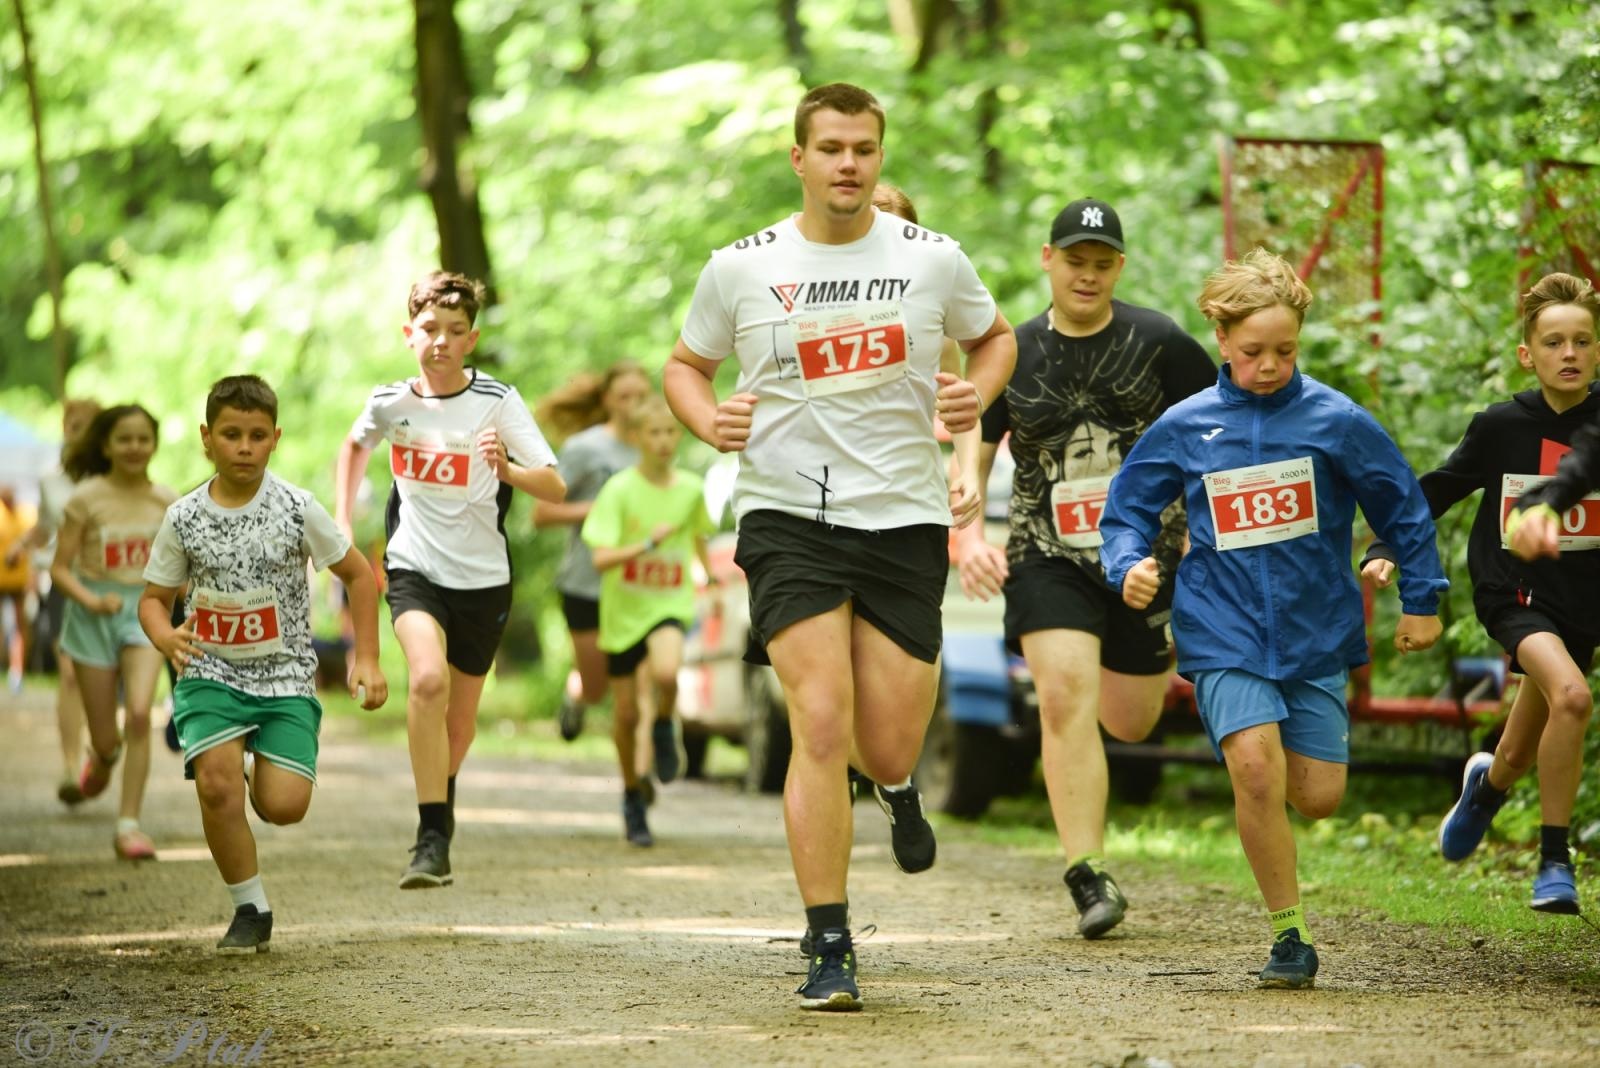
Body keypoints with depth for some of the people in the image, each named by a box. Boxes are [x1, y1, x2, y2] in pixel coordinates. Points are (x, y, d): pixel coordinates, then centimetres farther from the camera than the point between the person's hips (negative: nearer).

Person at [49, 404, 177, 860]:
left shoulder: (165, 502, 0)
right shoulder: (87, 499, -8)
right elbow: (59, 568, -8)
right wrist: (91, 600, -23)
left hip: (144, 612, 1)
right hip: (95, 617, -1)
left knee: (139, 715, -21)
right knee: (105, 737, 5)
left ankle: (129, 824, -15)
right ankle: (102, 759, 46)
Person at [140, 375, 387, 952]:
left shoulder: (298, 509, -6)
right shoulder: (184, 518, -3)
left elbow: (358, 574, 5)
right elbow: (153, 598, 7)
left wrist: (367, 660, 1)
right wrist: (168, 638, -16)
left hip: (285, 673, 0)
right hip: (209, 672, 0)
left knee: (284, 806, -14)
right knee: (216, 783, -24)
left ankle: (261, 769, 25)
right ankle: (251, 910, -5)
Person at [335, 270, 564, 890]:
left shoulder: (498, 402, -11)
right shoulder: (390, 403, -4)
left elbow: (556, 489, -15)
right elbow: (355, 446, 20)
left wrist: (507, 470, -33)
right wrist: (342, 523, 14)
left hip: (483, 578, 0)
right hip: (415, 567, 0)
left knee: (459, 717, 11)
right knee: (427, 680, -27)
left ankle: (442, 804, 44)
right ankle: (433, 839, -26)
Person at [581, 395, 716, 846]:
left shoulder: (691, 488, -1)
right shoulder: (620, 490, -11)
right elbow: (601, 557, -20)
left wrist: (708, 570, 26)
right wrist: (648, 544, -30)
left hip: (670, 604, 1)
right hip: (624, 607, -1)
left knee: (666, 671, -32)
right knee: (626, 714, 5)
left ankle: (666, 726, 1)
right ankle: (632, 797, 27)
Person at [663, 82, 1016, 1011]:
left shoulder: (932, 258, 2)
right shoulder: (741, 268, 1)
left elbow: (995, 336, 19)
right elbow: (687, 363, 16)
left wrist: (975, 396, -2)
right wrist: (709, 421, -5)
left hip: (906, 519, 1)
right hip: (788, 518, -1)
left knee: (887, 747, 2)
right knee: (822, 729, -15)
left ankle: (900, 788, 44)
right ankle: (830, 952, -7)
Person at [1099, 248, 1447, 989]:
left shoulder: (1334, 420, -2)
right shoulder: (1185, 428, 0)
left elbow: (1402, 506, 8)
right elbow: (1128, 509, 10)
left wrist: (1421, 600, 11)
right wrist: (1130, 565, -10)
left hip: (1316, 630, 1)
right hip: (1225, 631, -1)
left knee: (1318, 797, -3)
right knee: (1254, 766, -22)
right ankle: (1290, 936, -11)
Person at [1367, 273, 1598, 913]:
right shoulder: (1503, 427, -7)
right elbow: (1439, 489, 5)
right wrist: (1387, 550, -2)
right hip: (1519, 591, -3)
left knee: (1521, 758, 10)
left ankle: (1487, 784, 49)